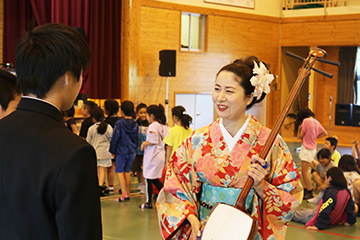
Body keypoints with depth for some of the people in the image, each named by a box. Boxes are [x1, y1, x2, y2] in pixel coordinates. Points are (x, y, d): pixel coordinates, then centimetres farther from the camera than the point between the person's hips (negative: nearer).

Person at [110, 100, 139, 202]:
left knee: (119, 171, -2)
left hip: (121, 151, -6)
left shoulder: (119, 123, -12)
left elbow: (115, 138, -10)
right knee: (127, 171, 14)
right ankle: (127, 193, 18)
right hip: (131, 151, 6)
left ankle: (124, 194, -12)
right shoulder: (135, 124, 6)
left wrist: (113, 151, -2)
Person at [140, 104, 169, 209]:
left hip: (152, 156, -8)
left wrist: (144, 143, -7)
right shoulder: (164, 126, 10)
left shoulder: (153, 126, -15)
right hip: (161, 155, 8)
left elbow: (154, 141, -23)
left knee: (149, 178, 3)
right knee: (155, 179, 16)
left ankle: (149, 202, 10)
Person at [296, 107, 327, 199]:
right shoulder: (316, 122, 9)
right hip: (313, 147, 8)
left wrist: (300, 128, 5)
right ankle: (305, 190, 18)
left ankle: (310, 193, -5)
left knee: (305, 172, -6)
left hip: (307, 149, -8)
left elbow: (300, 135, -13)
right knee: (304, 171, 14)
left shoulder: (306, 121, -14)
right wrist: (314, 137, 13)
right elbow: (324, 133, 15)